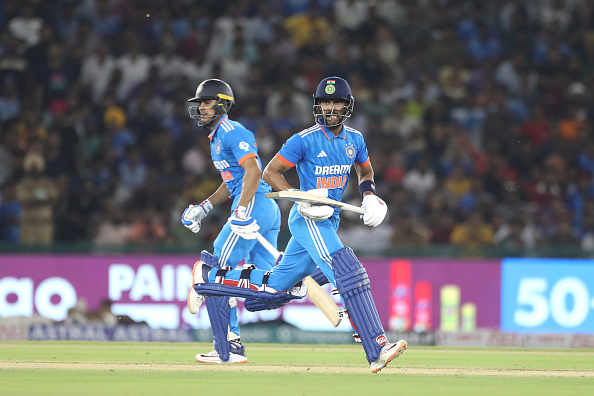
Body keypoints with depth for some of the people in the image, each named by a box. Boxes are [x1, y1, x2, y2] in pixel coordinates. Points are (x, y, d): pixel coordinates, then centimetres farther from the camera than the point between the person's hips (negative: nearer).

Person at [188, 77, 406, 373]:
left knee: (276, 287, 11)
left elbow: (365, 170, 27)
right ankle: (377, 350, -33)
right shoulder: (305, 140, -10)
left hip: (329, 222, 7)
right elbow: (270, 172, -5)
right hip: (307, 220, -7)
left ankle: (210, 277, 27)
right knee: (348, 270, -27)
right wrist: (300, 200, -18)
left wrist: (369, 195, 6)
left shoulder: (354, 140, 9)